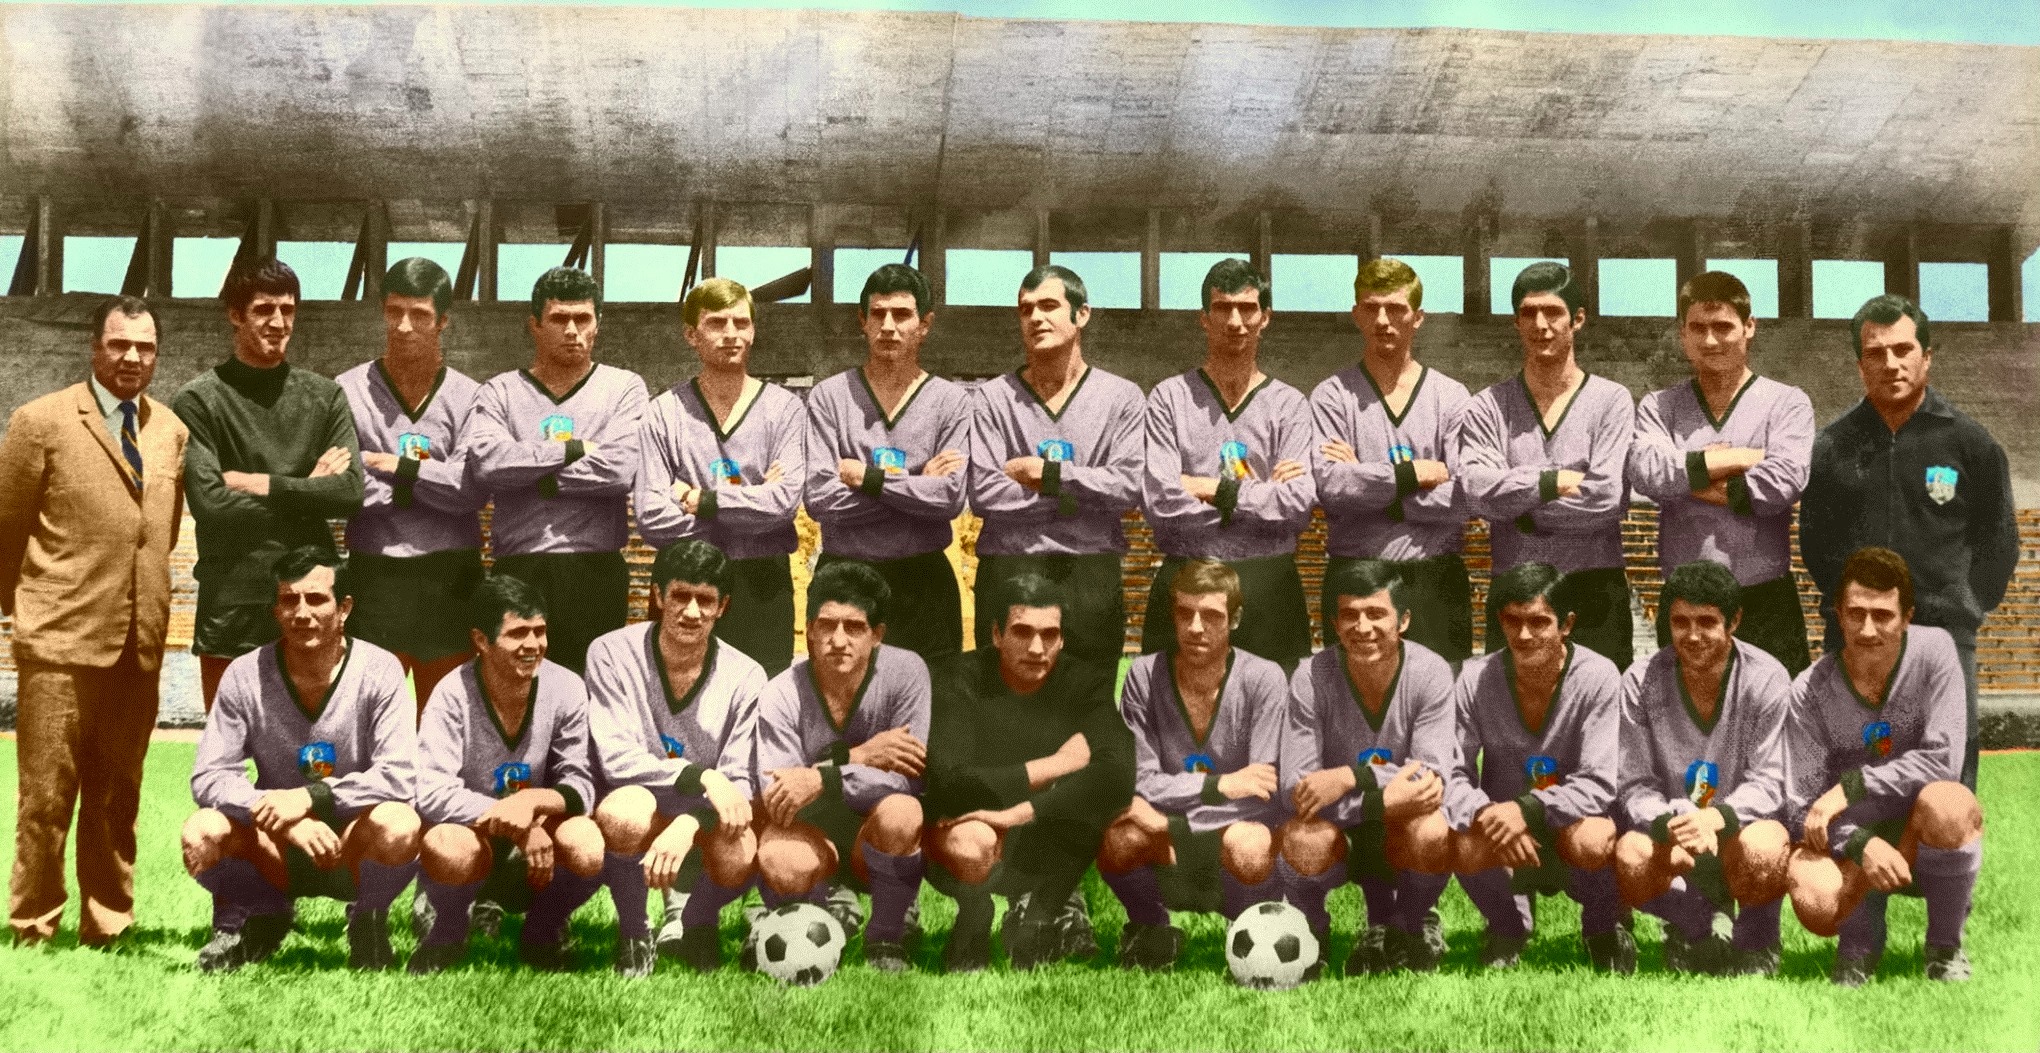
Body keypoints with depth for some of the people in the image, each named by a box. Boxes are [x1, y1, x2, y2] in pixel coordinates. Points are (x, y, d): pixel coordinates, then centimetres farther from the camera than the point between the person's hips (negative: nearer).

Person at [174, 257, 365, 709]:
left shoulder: (326, 397, 7)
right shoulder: (200, 401, -3)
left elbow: (351, 492, -4)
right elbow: (209, 504, -13)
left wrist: (263, 485, -9)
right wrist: (306, 492, -6)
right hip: (232, 607, -2)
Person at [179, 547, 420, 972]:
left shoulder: (379, 671, -13)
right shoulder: (245, 676, -8)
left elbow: (400, 776, -20)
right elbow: (207, 776, -12)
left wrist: (311, 797, -31)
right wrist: (281, 817, -28)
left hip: (355, 851, -2)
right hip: (274, 847, 2)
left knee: (398, 826, -35)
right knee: (202, 835, -27)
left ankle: (367, 922, 0)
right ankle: (257, 920, 7)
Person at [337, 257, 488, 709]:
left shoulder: (467, 397, 4)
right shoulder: (350, 392, 2)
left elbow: (473, 489, -7)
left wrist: (395, 467, -11)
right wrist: (425, 478, -12)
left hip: (450, 579, 1)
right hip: (375, 576, -1)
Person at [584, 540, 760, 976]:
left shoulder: (745, 677, -6)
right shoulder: (612, 654, -10)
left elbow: (741, 783, -9)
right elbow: (616, 760, -17)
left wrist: (689, 824, -30)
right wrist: (702, 777, -30)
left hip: (702, 825, 2)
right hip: (636, 811, -2)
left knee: (739, 861, -33)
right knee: (627, 810, -38)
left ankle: (692, 920, 8)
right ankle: (633, 935, -6)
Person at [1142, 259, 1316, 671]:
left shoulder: (1289, 404, 6)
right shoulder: (1169, 398, 3)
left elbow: (1300, 505, -8)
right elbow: (1161, 502, -10)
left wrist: (1217, 490, -7)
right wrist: (1261, 497, -5)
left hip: (1269, 586, 1)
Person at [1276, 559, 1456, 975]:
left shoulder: (1431, 673, -15)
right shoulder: (1311, 679, -16)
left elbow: (1432, 780, -21)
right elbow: (1296, 788, -19)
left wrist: (1351, 777, -34)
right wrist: (1383, 798, -32)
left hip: (1402, 832, 1)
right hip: (1338, 830, -1)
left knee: (1432, 834, -34)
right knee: (1304, 841, -35)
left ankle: (1410, 927, 1)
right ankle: (1309, 933, 1)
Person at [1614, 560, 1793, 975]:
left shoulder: (1767, 679, -13)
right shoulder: (1640, 683, -11)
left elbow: (1767, 783, -14)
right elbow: (1635, 786, -11)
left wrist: (1717, 817, -35)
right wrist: (1670, 823, -34)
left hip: (1742, 824, -1)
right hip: (1668, 829, 1)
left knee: (1763, 849, -36)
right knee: (1630, 858, -32)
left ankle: (1755, 947, -2)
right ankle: (1702, 927, 0)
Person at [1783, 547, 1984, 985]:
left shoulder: (1934, 651, -14)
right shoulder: (1810, 692, -12)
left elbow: (1943, 760, -20)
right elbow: (1803, 806, -13)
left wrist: (1849, 788, -25)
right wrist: (1861, 845, -32)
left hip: (1926, 836, 0)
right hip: (1851, 836, 0)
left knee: (1945, 804, -36)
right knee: (1815, 903, -33)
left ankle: (1945, 947, -8)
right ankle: (1861, 937, 8)